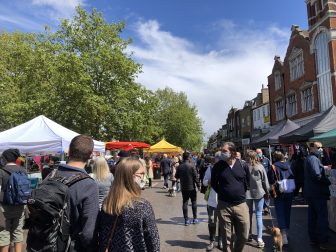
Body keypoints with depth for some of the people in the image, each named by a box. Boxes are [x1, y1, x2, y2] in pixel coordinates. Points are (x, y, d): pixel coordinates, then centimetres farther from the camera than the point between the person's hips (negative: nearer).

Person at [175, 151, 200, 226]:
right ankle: (195, 219, 16)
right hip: (192, 187, -3)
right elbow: (196, 177, -12)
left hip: (183, 188, 3)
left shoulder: (180, 166, -3)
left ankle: (186, 220, 10)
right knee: (194, 202, 11)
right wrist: (198, 185, -2)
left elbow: (176, 176, 6)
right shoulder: (192, 166, -14)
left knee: (185, 203, 8)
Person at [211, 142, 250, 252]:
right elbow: (213, 183, 7)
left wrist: (240, 193, 9)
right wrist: (223, 193, 4)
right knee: (226, 237, 7)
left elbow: (247, 182, 11)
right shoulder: (218, 166, -5)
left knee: (244, 236, 10)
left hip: (241, 205, 1)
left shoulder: (243, 165, -2)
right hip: (224, 205, -1)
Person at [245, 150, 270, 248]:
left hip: (247, 193, 1)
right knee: (259, 215, 6)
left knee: (249, 214, 16)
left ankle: (249, 235, 28)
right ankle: (259, 239, 4)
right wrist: (267, 192, 10)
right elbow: (265, 181, -2)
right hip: (259, 192, 0)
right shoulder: (260, 167, -9)